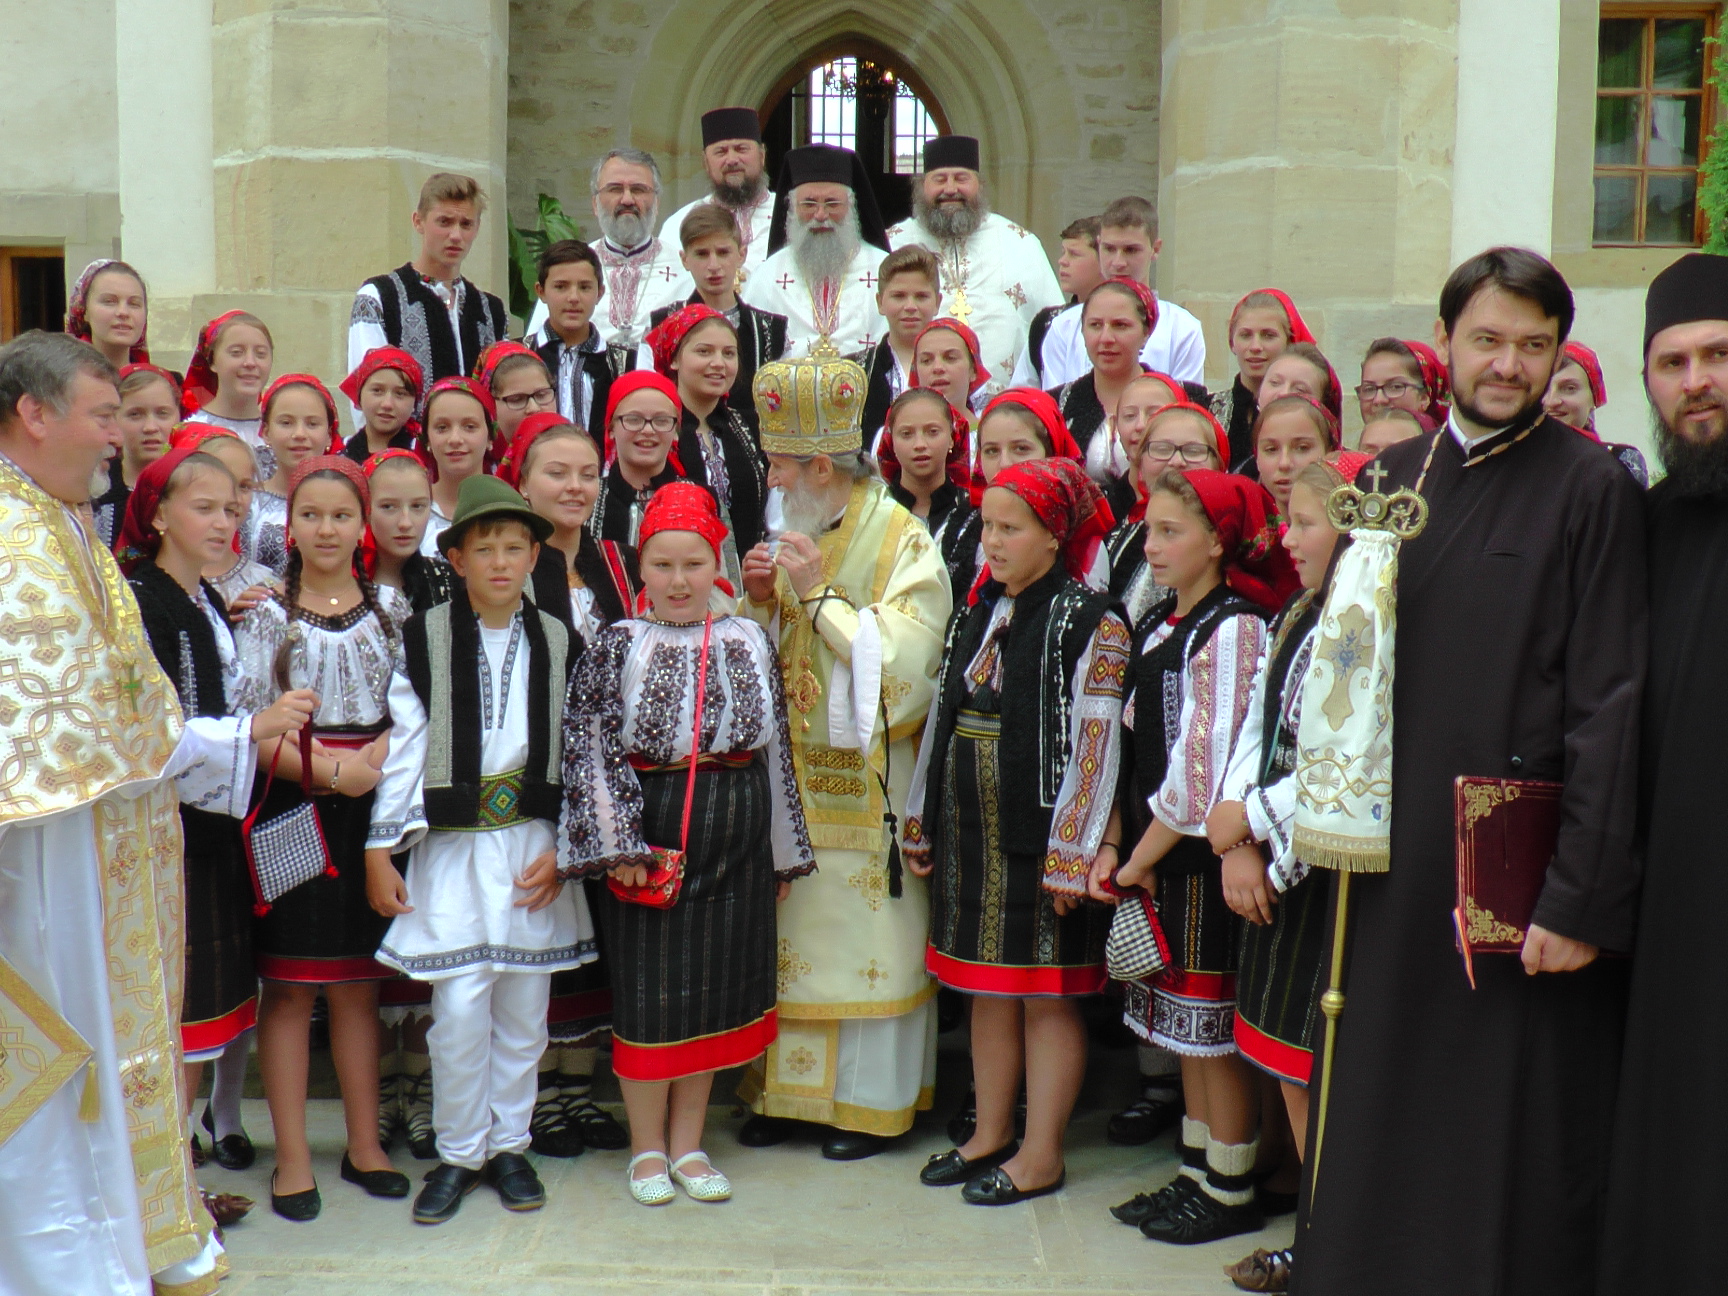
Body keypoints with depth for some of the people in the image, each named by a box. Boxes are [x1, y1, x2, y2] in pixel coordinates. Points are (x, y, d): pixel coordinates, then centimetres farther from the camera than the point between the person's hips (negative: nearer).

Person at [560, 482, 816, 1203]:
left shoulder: (749, 642, 6)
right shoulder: (619, 644, -3)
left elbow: (774, 747, 10)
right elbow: (588, 742, -8)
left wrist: (782, 850, 11)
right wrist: (616, 841, -15)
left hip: (733, 834, 3)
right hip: (649, 828, -3)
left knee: (715, 983, 10)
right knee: (648, 986, 4)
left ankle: (687, 1143, 25)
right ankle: (647, 1148, 21)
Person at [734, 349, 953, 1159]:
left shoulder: (904, 544, -9)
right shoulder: (796, 536, 11)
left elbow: (903, 664, -17)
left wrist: (818, 594, -16)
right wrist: (761, 602, -3)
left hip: (866, 783, -6)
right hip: (790, 774, 6)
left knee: (865, 938, 2)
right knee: (789, 932, 9)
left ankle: (871, 1100, 15)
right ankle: (787, 1088, 21)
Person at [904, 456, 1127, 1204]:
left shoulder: (1089, 621, -9)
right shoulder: (978, 612, 12)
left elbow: (1094, 742, -14)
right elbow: (944, 715, 15)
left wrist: (1071, 852, -17)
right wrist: (922, 821, 15)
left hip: (1039, 835, -7)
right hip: (971, 828, 7)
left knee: (1047, 995, 4)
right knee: (987, 989, 15)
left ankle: (1042, 1155, 15)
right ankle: (991, 1135, 28)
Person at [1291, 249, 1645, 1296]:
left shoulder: (1592, 490, -7)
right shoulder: (1390, 481, 9)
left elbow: (1610, 703, -12)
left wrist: (1582, 895, -17)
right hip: (1402, 861, 5)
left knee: (1517, 1151, 6)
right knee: (1383, 1118, 15)